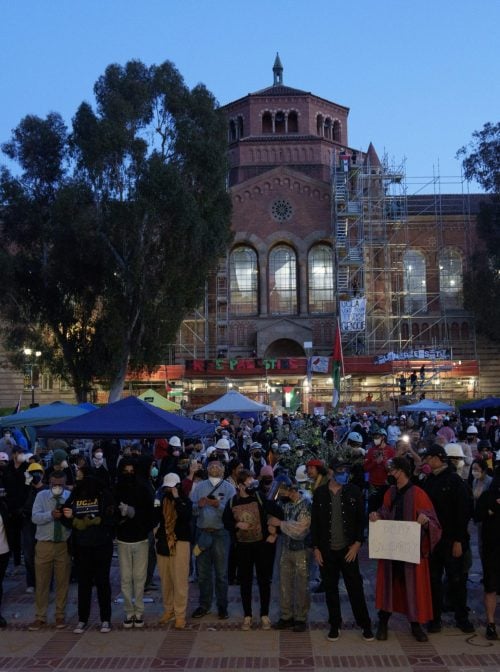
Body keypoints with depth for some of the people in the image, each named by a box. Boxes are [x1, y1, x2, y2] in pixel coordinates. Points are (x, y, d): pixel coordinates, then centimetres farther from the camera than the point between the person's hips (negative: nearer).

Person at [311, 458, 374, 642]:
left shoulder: (354, 491, -2)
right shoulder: (320, 493, -1)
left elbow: (361, 519, 1)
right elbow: (314, 521, 3)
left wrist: (357, 543, -7)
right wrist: (316, 548, -1)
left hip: (348, 550, -1)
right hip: (327, 550, 1)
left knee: (355, 587, 3)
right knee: (330, 589, 9)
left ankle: (365, 625, 15)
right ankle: (334, 625, 21)